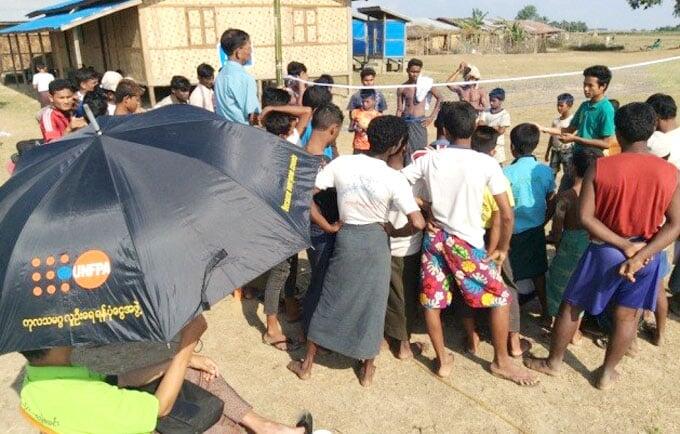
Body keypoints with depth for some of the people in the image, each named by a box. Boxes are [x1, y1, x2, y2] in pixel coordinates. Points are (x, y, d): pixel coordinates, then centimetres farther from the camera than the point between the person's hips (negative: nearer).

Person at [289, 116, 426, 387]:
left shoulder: (341, 163, -9)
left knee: (330, 300, 16)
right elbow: (418, 223, -21)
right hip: (376, 241, -2)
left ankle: (307, 365, 28)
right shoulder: (394, 179, -16)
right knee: (372, 305, 14)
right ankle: (367, 372, 28)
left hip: (346, 237, 2)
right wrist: (395, 232, -1)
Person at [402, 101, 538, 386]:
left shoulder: (429, 159, -2)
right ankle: (501, 362, 25)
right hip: (467, 243, -3)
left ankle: (443, 361, 27)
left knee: (431, 301, 15)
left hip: (434, 238, 3)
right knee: (500, 298, 14)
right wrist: (503, 248, 5)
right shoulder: (487, 163, -10)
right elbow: (507, 215, -9)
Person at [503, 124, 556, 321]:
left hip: (514, 232, -4)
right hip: (537, 230, 5)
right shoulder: (546, 171, -5)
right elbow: (551, 203, 2)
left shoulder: (507, 173, -18)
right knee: (538, 272, 21)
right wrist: (542, 222, 17)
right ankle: (544, 310, 33)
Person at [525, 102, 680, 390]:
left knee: (571, 307, 16)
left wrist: (624, 246, -14)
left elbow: (585, 218, -19)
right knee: (627, 317, 18)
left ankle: (553, 362, 31)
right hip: (646, 255, 3)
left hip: (605, 251, -2)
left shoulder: (600, 167, -16)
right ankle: (607, 373, 33)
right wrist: (640, 254, -16)